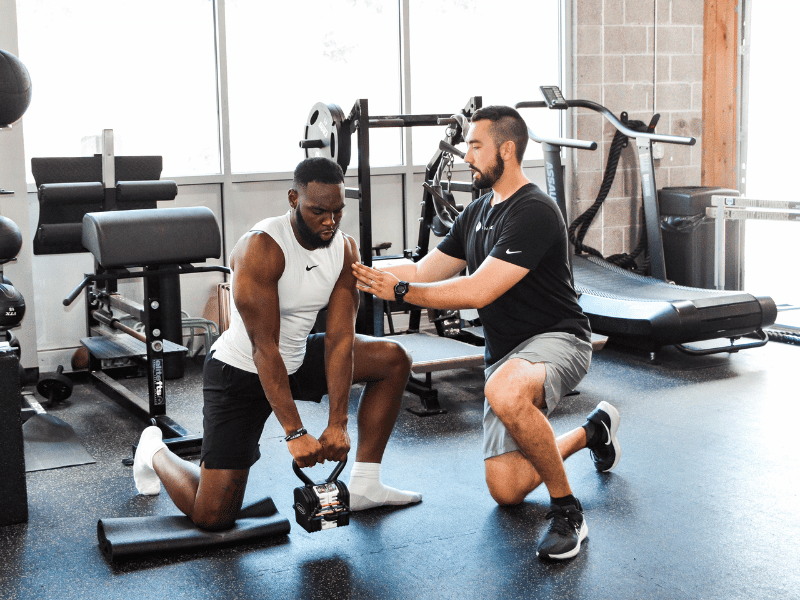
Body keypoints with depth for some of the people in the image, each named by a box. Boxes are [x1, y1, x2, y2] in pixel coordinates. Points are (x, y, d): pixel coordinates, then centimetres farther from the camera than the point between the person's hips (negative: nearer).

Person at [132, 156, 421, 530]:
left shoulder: (344, 249, -9)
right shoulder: (261, 249, -28)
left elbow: (340, 339, -13)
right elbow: (264, 348, -30)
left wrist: (337, 424, -20)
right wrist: (294, 433, -33)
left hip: (298, 361, 7)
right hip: (241, 372, -7)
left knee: (393, 360, 0)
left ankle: (364, 486, 6)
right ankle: (155, 452, 23)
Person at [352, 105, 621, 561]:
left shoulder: (533, 212, -20)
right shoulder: (478, 213, 10)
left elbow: (478, 291, -27)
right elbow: (424, 271, 11)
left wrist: (399, 290, -25)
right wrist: (359, 271, 1)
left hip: (557, 340, -8)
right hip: (506, 354, 9)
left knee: (505, 392, -43)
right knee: (506, 490, 6)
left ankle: (568, 511, -23)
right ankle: (592, 431, 33)